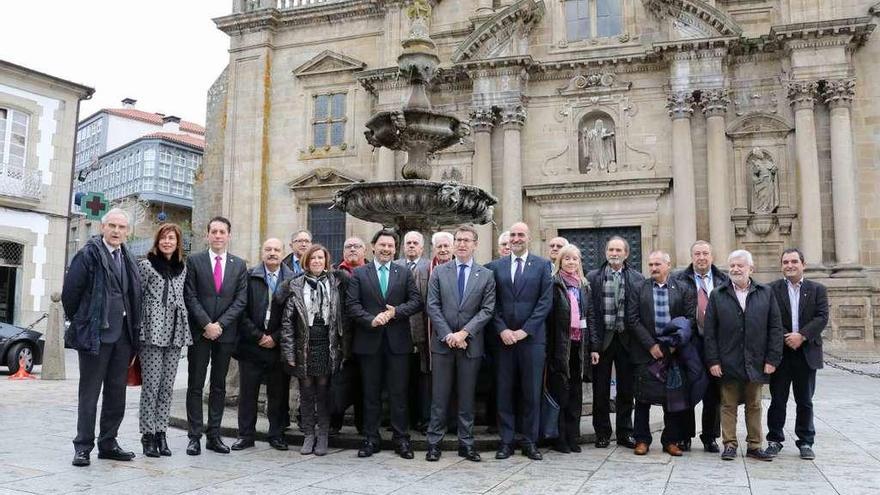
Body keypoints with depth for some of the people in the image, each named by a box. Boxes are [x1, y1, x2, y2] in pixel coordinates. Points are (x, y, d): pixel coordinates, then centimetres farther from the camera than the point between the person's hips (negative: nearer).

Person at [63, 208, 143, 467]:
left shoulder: (127, 258, 12)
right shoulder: (88, 255, -6)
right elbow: (70, 291, -7)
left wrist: (132, 327, 11)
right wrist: (79, 321, 2)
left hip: (122, 335, 6)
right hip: (95, 334, -6)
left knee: (117, 392, 11)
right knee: (89, 392, 2)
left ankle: (108, 443, 21)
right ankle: (83, 447, 10)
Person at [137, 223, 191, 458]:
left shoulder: (182, 268, 14)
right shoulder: (146, 265, 0)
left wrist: (183, 329, 12)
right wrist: (138, 330, -5)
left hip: (175, 333, 4)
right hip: (152, 332, -4)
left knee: (167, 386, 6)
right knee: (151, 385, -3)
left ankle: (160, 432, 14)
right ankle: (148, 434, 5)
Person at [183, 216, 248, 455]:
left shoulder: (239, 265, 7)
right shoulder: (194, 261, 2)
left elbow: (241, 300, 1)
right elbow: (190, 297, -4)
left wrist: (219, 324, -9)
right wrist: (206, 324, -13)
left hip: (226, 333, 2)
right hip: (199, 332, -2)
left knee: (219, 386, 8)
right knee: (195, 386, 2)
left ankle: (214, 435, 14)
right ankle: (195, 436, 8)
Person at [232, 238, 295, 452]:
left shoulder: (293, 279, 2)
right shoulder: (249, 277, 3)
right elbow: (242, 311, -1)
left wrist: (275, 338, -7)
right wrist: (258, 336, -8)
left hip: (279, 345, 0)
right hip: (251, 344, 0)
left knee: (278, 393, 6)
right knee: (247, 392, 6)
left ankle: (276, 434, 18)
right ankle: (245, 435, 16)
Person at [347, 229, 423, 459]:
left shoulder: (405, 274, 9)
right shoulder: (358, 274, 6)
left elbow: (416, 301, 1)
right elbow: (352, 304, -3)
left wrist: (395, 312, -14)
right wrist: (371, 320, -16)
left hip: (397, 341, 0)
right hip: (369, 341, 0)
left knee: (399, 392, 4)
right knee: (371, 393, 8)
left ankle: (401, 439, 12)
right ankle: (371, 438, 17)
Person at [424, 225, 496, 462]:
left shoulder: (486, 275, 4)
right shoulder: (439, 272, 6)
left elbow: (487, 310, -3)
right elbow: (432, 306, 0)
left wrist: (464, 333, -13)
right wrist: (448, 335, -10)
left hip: (470, 344, 0)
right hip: (443, 343, 0)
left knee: (467, 397, 7)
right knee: (439, 397, 4)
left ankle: (466, 443, 16)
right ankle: (434, 443, 12)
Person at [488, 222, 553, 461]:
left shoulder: (542, 265, 4)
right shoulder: (497, 266, 9)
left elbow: (546, 301, -3)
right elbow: (493, 303, 6)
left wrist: (524, 330, -10)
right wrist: (502, 330, -8)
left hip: (532, 337, -1)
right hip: (504, 337, 2)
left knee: (532, 392, 4)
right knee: (504, 391, 4)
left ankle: (530, 442, 15)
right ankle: (506, 441, 13)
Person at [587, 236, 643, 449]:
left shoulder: (637, 278, 5)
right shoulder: (593, 277, 4)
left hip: (626, 339, 1)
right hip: (602, 338, 0)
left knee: (626, 389, 8)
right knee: (600, 389, 6)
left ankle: (624, 433, 19)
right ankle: (602, 433, 16)